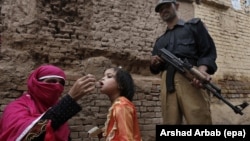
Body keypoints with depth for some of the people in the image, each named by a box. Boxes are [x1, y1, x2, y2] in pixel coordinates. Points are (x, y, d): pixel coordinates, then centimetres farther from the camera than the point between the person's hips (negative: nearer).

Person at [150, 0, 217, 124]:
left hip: (191, 79, -4)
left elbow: (208, 50, 7)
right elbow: (155, 69, 28)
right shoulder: (160, 40, 31)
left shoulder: (193, 25, 20)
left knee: (199, 121, -14)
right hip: (167, 84, 4)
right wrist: (154, 63, 3)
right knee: (170, 122, -3)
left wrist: (202, 69, -14)